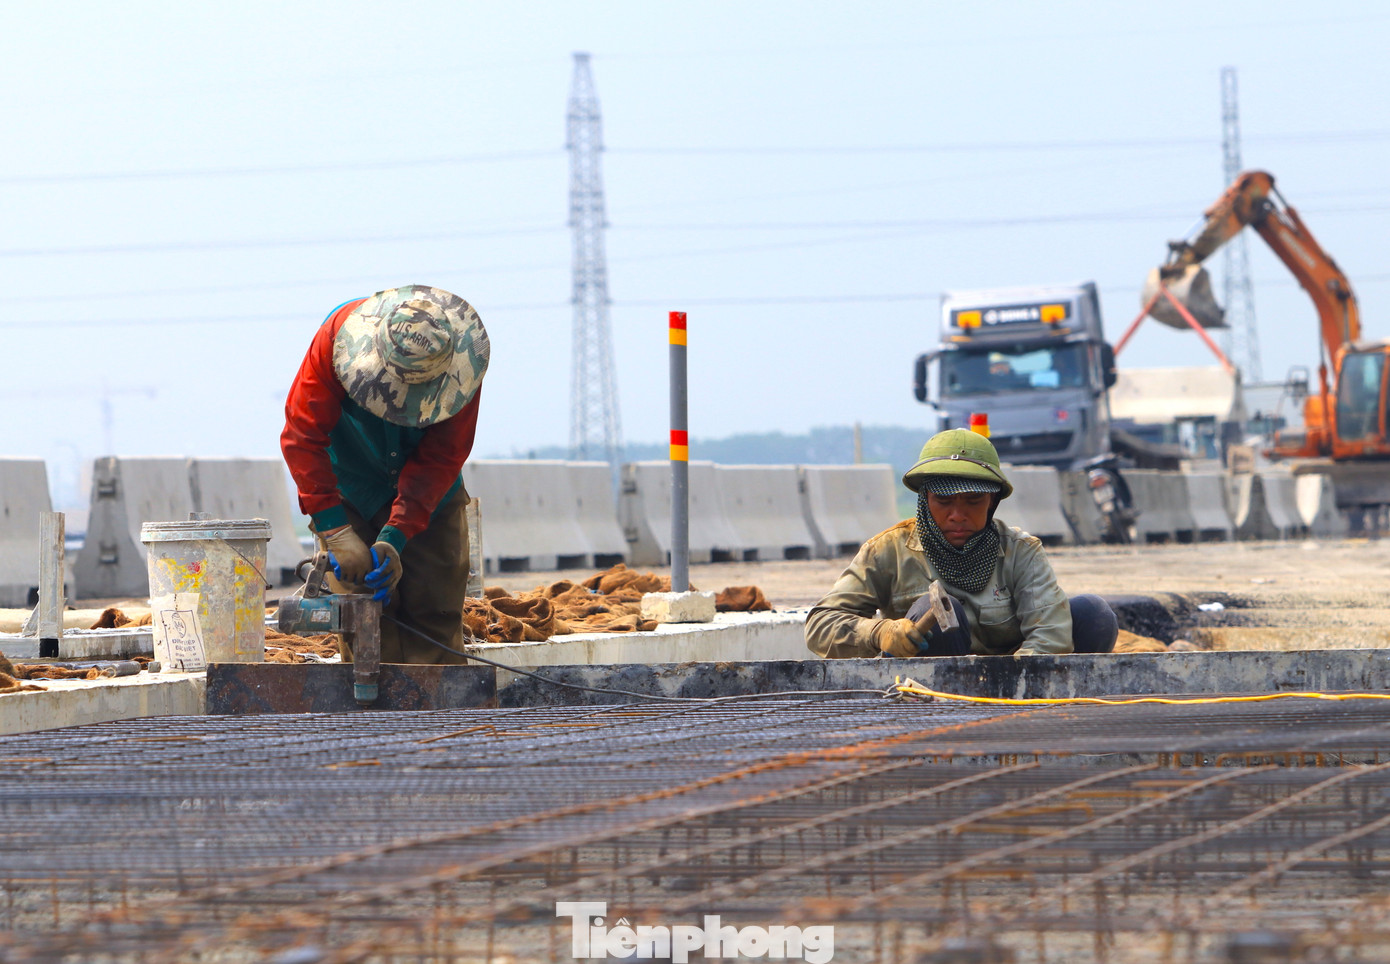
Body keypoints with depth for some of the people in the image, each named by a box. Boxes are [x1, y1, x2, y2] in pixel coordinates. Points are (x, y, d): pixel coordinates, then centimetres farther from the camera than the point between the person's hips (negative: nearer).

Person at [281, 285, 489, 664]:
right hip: (351, 489, -1)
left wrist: (396, 537, -31)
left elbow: (440, 459, -20)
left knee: (435, 611, -7)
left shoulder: (460, 372, -25)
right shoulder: (338, 337, -30)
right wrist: (335, 531, -33)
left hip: (429, 492, 1)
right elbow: (302, 436, -27)